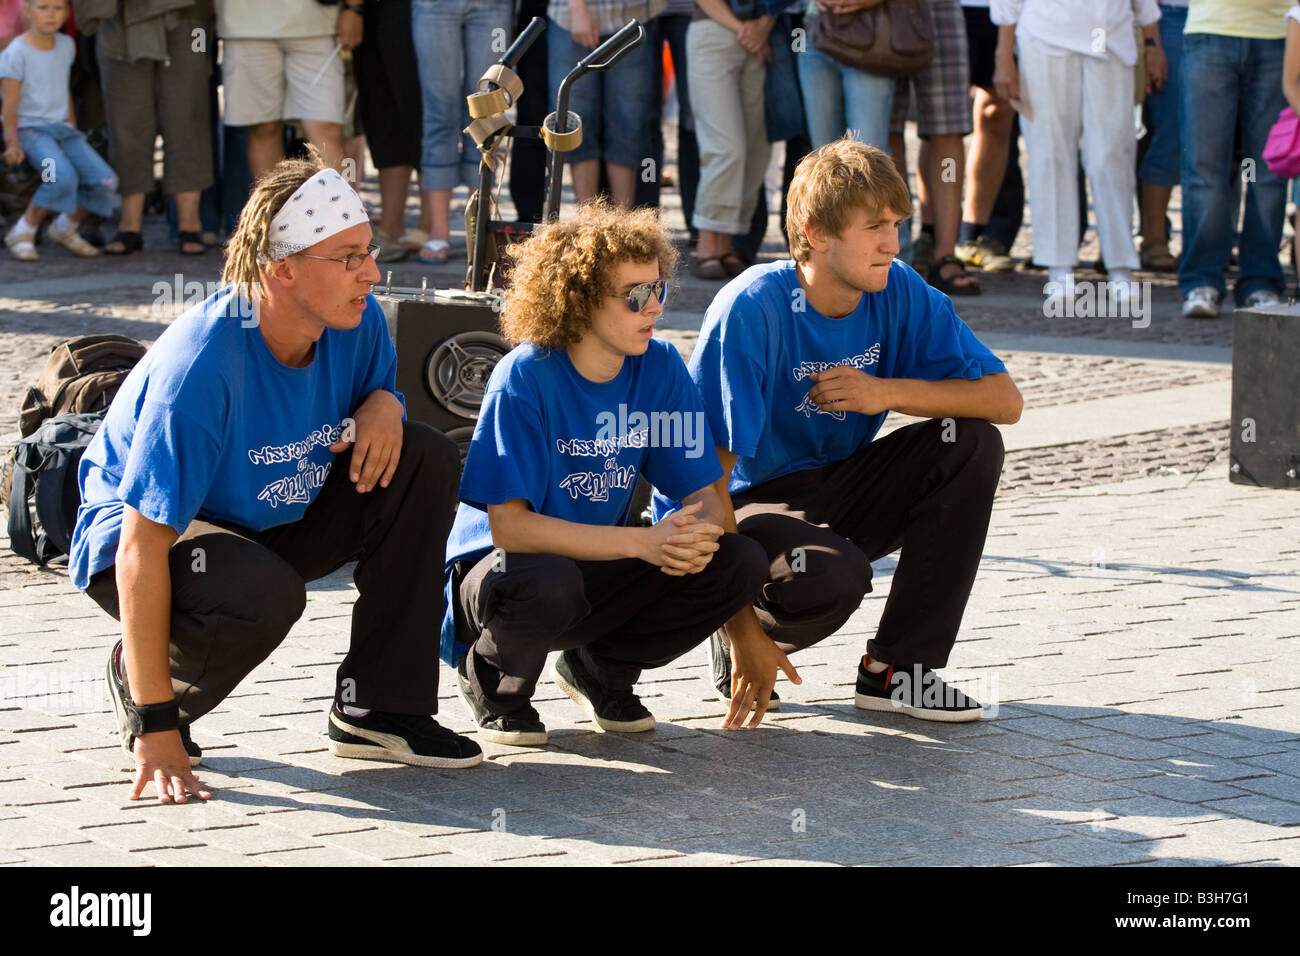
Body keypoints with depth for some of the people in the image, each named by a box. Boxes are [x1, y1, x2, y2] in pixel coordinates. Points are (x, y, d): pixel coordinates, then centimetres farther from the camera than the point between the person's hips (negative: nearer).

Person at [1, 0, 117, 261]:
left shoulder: (66, 46, 10)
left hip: (62, 129, 7)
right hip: (30, 129, -7)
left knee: (106, 181, -11)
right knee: (63, 176, -32)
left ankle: (65, 228, 13)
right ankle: (22, 232, -13)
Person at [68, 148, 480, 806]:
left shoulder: (357, 321, -13)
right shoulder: (200, 367, -34)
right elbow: (142, 549, -33)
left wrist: (383, 404, -18)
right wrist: (156, 727, -34)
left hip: (272, 523, 7)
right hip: (144, 537, -7)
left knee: (424, 459, -10)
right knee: (261, 594, -38)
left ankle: (377, 707, -5)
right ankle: (136, 683, -3)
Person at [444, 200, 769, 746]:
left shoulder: (660, 368, -5)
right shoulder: (525, 378, -21)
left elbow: (706, 494, -2)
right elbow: (508, 527, -27)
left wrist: (697, 536, -29)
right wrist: (645, 542, -33)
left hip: (600, 567, 5)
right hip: (495, 572, -5)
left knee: (741, 564, -16)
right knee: (545, 583, -41)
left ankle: (601, 669, 8)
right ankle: (494, 684, -4)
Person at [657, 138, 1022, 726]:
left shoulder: (899, 293, -7)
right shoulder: (751, 308, -24)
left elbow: (1004, 399, -6)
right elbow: (705, 478, -26)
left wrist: (890, 393, -22)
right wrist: (743, 631, -28)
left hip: (830, 494, 7)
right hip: (743, 507, -6)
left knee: (971, 443, -15)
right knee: (831, 575, -37)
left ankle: (898, 667, -8)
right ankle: (738, 642, -1)